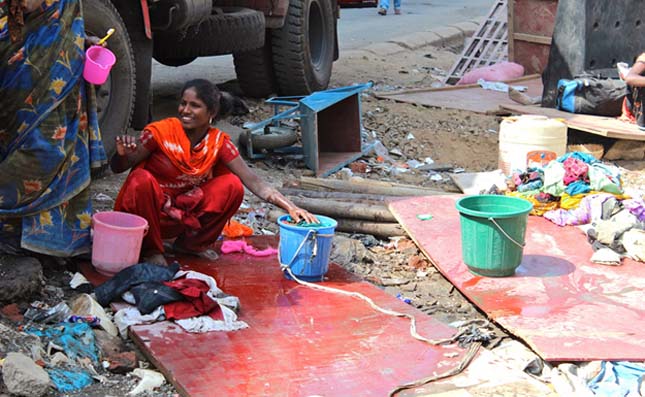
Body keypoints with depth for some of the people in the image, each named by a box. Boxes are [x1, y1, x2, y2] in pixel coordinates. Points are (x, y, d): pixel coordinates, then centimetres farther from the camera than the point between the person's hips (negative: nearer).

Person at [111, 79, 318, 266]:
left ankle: (192, 243, 3)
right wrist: (123, 154, -35)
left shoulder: (218, 143, -8)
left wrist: (291, 208, -24)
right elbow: (117, 168, -10)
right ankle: (151, 250, -11)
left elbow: (253, 181, -12)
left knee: (231, 185, -16)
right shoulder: (160, 132, -17)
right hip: (146, 212, -3)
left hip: (182, 217, 3)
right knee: (143, 180, -34)